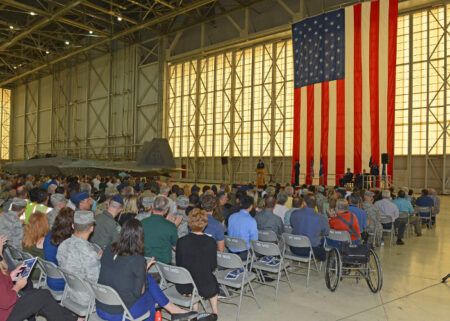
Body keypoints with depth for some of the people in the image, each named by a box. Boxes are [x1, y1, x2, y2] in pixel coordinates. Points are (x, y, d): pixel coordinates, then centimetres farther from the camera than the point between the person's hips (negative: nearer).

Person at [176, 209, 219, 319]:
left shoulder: (181, 241, -13)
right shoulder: (211, 242, -15)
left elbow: (179, 265, -1)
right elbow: (213, 267, -3)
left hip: (183, 287, 1)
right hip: (205, 287, -1)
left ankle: (195, 311, 36)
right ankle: (214, 311, 40)